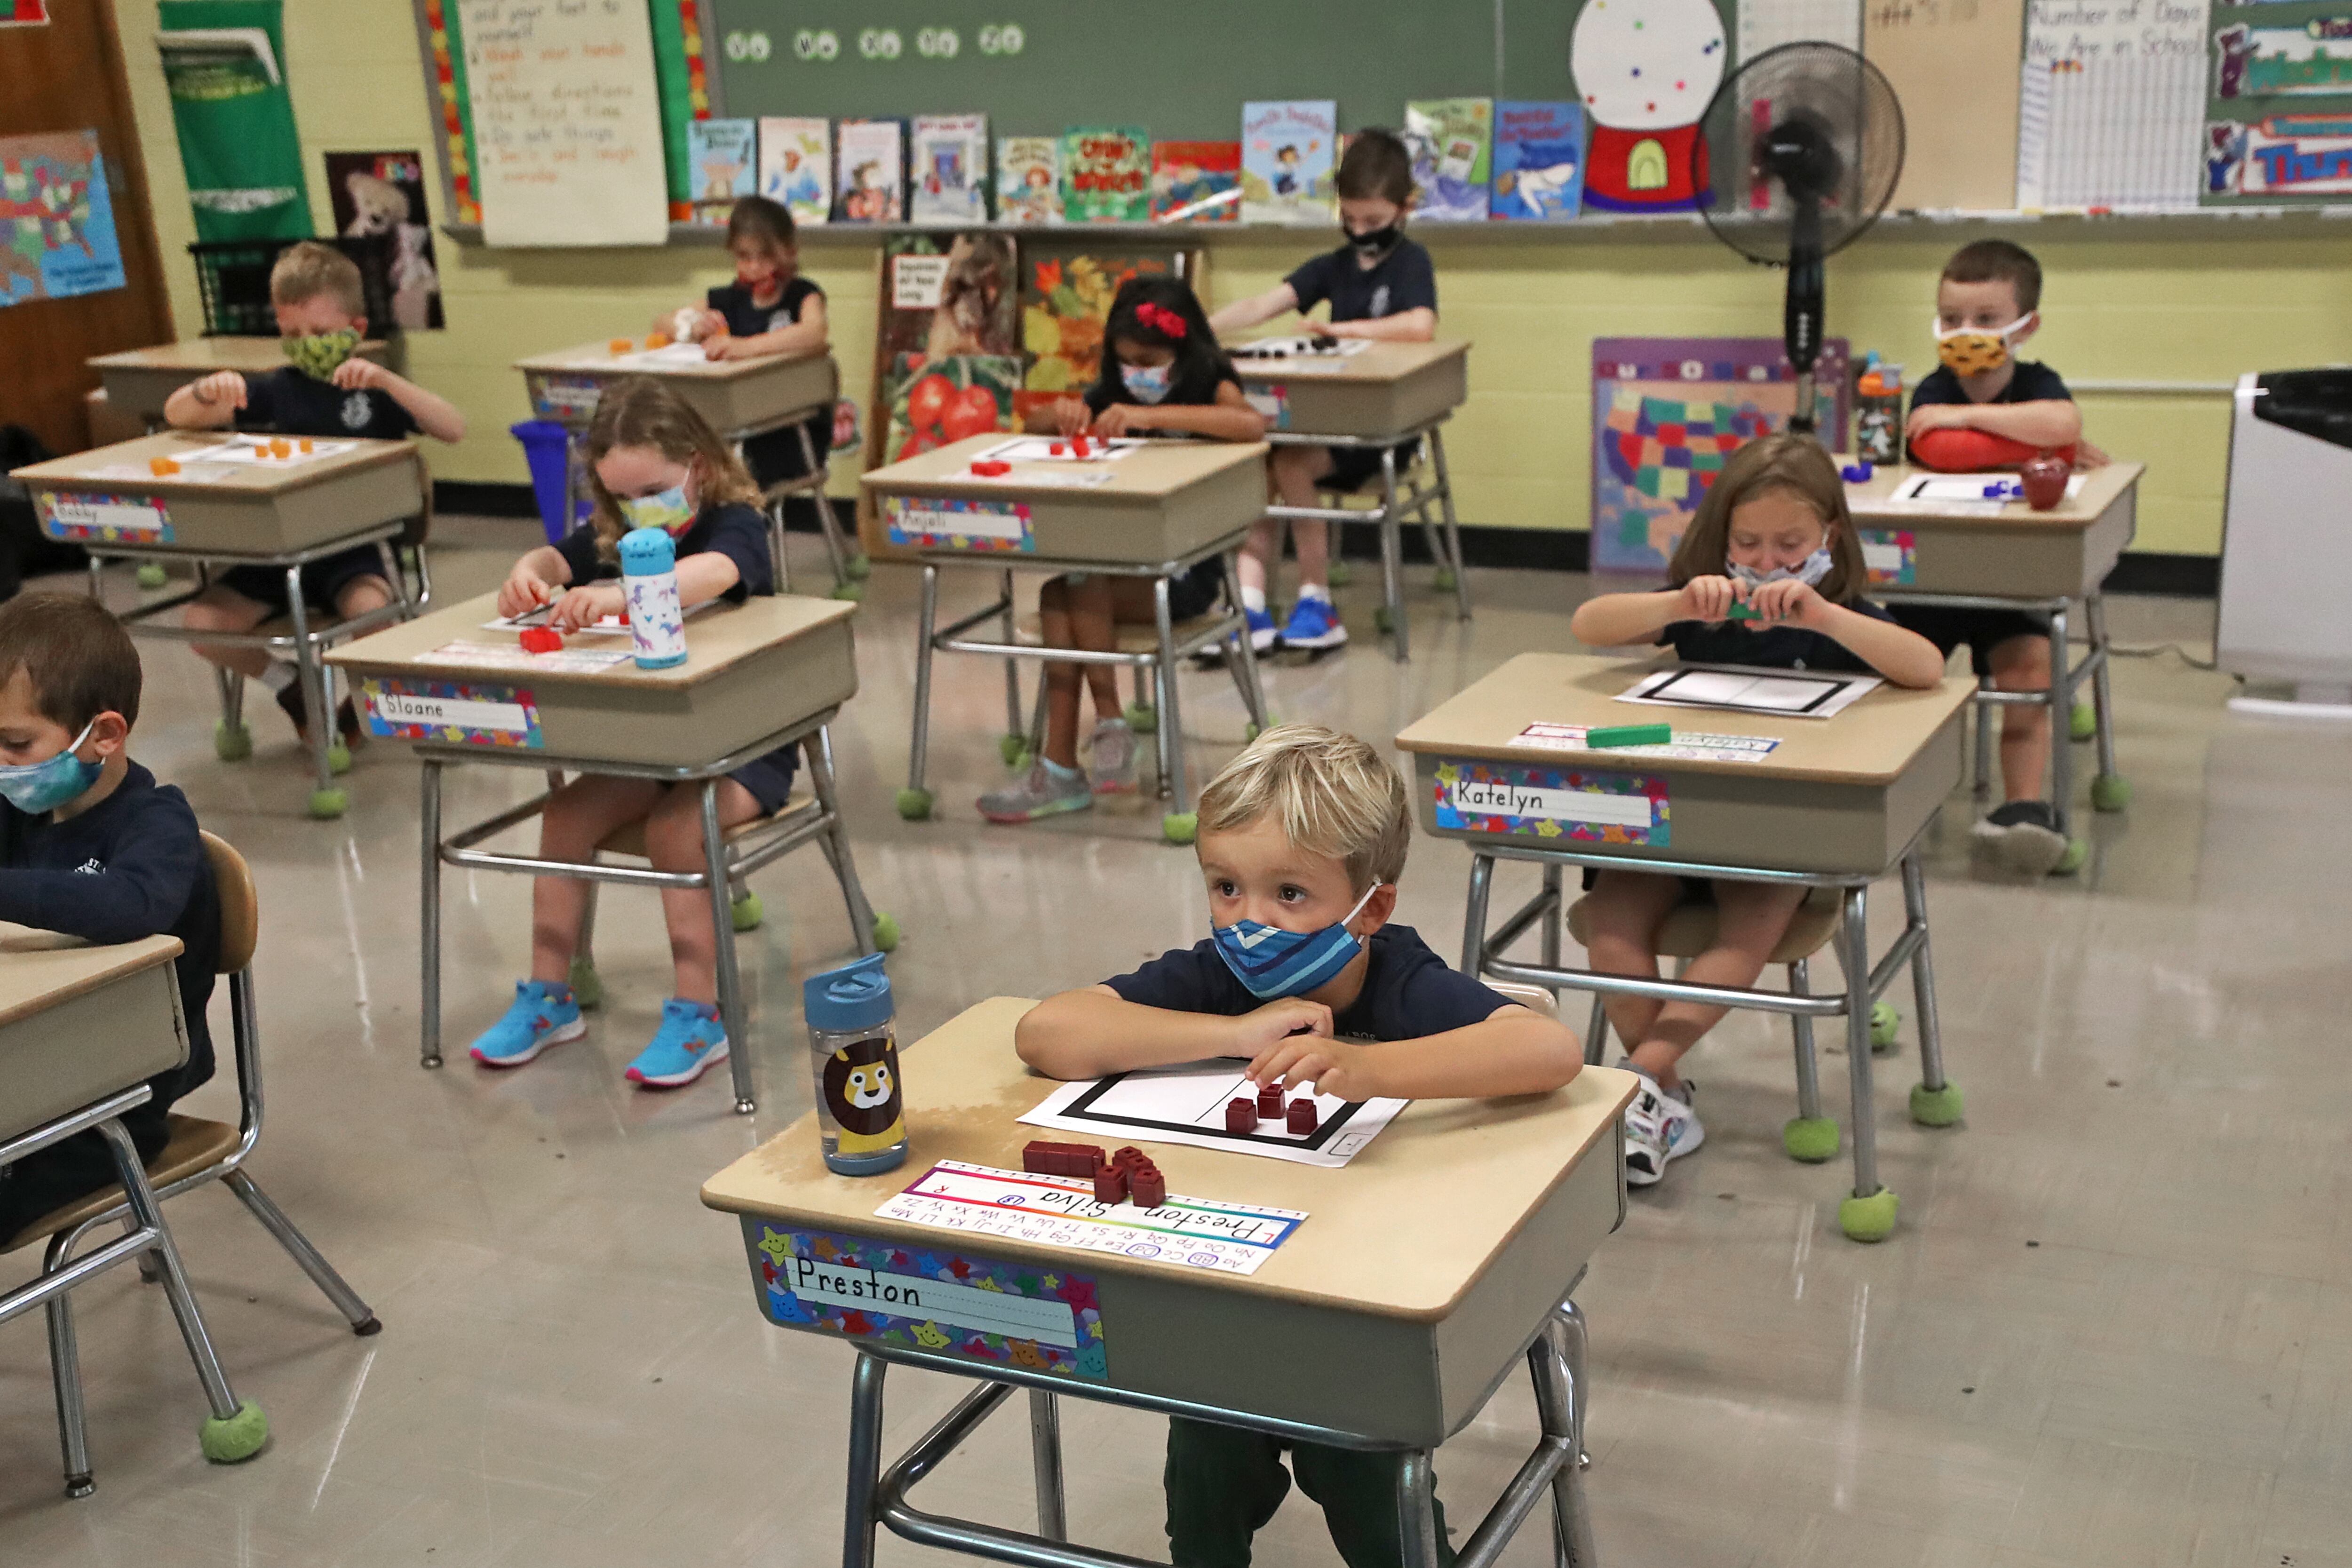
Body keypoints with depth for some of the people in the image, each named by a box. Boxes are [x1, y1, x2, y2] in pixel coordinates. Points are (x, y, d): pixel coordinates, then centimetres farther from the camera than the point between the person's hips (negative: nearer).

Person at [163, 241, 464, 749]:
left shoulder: (378, 390, 3)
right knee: (203, 623, -18)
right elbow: (176, 416, 7)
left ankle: (358, 704, 0)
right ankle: (293, 689, 12)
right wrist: (206, 392, -17)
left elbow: (454, 429, -14)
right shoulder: (276, 391, 10)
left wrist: (387, 380, -26)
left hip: (355, 551, -3)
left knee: (370, 609, -36)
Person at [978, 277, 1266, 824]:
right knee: (1061, 591, -25)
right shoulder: (1113, 395, 13)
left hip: (1185, 571, -6)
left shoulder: (1211, 389, -5)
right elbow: (1032, 426, 14)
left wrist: (1150, 416, -34)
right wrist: (1062, 414, -11)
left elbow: (1252, 424, -29)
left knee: (1067, 588, -28)